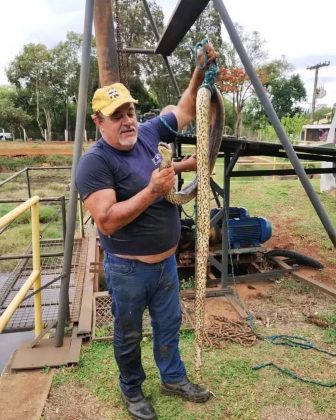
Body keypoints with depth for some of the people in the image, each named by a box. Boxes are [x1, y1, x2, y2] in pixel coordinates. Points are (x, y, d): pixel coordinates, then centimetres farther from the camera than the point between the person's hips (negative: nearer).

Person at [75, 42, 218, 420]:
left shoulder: (146, 134, 0)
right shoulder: (95, 162, -20)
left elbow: (184, 111, 13)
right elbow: (106, 221, -28)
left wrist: (200, 73, -1)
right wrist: (152, 191, -29)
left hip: (166, 260, 6)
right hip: (128, 269, -6)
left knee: (169, 325, 23)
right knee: (129, 335, 17)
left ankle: (173, 378, 46)